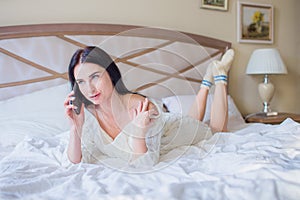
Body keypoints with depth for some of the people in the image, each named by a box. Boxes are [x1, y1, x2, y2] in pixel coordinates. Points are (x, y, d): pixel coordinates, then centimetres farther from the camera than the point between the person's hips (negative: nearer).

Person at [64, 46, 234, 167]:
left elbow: (143, 164, -36)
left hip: (175, 130, -5)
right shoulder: (87, 112, -26)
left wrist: (138, 131, -53)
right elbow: (77, 160, -20)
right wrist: (76, 125, -35)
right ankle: (207, 81, 42)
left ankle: (220, 75, 32)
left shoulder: (141, 108, -42)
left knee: (216, 131, 27)